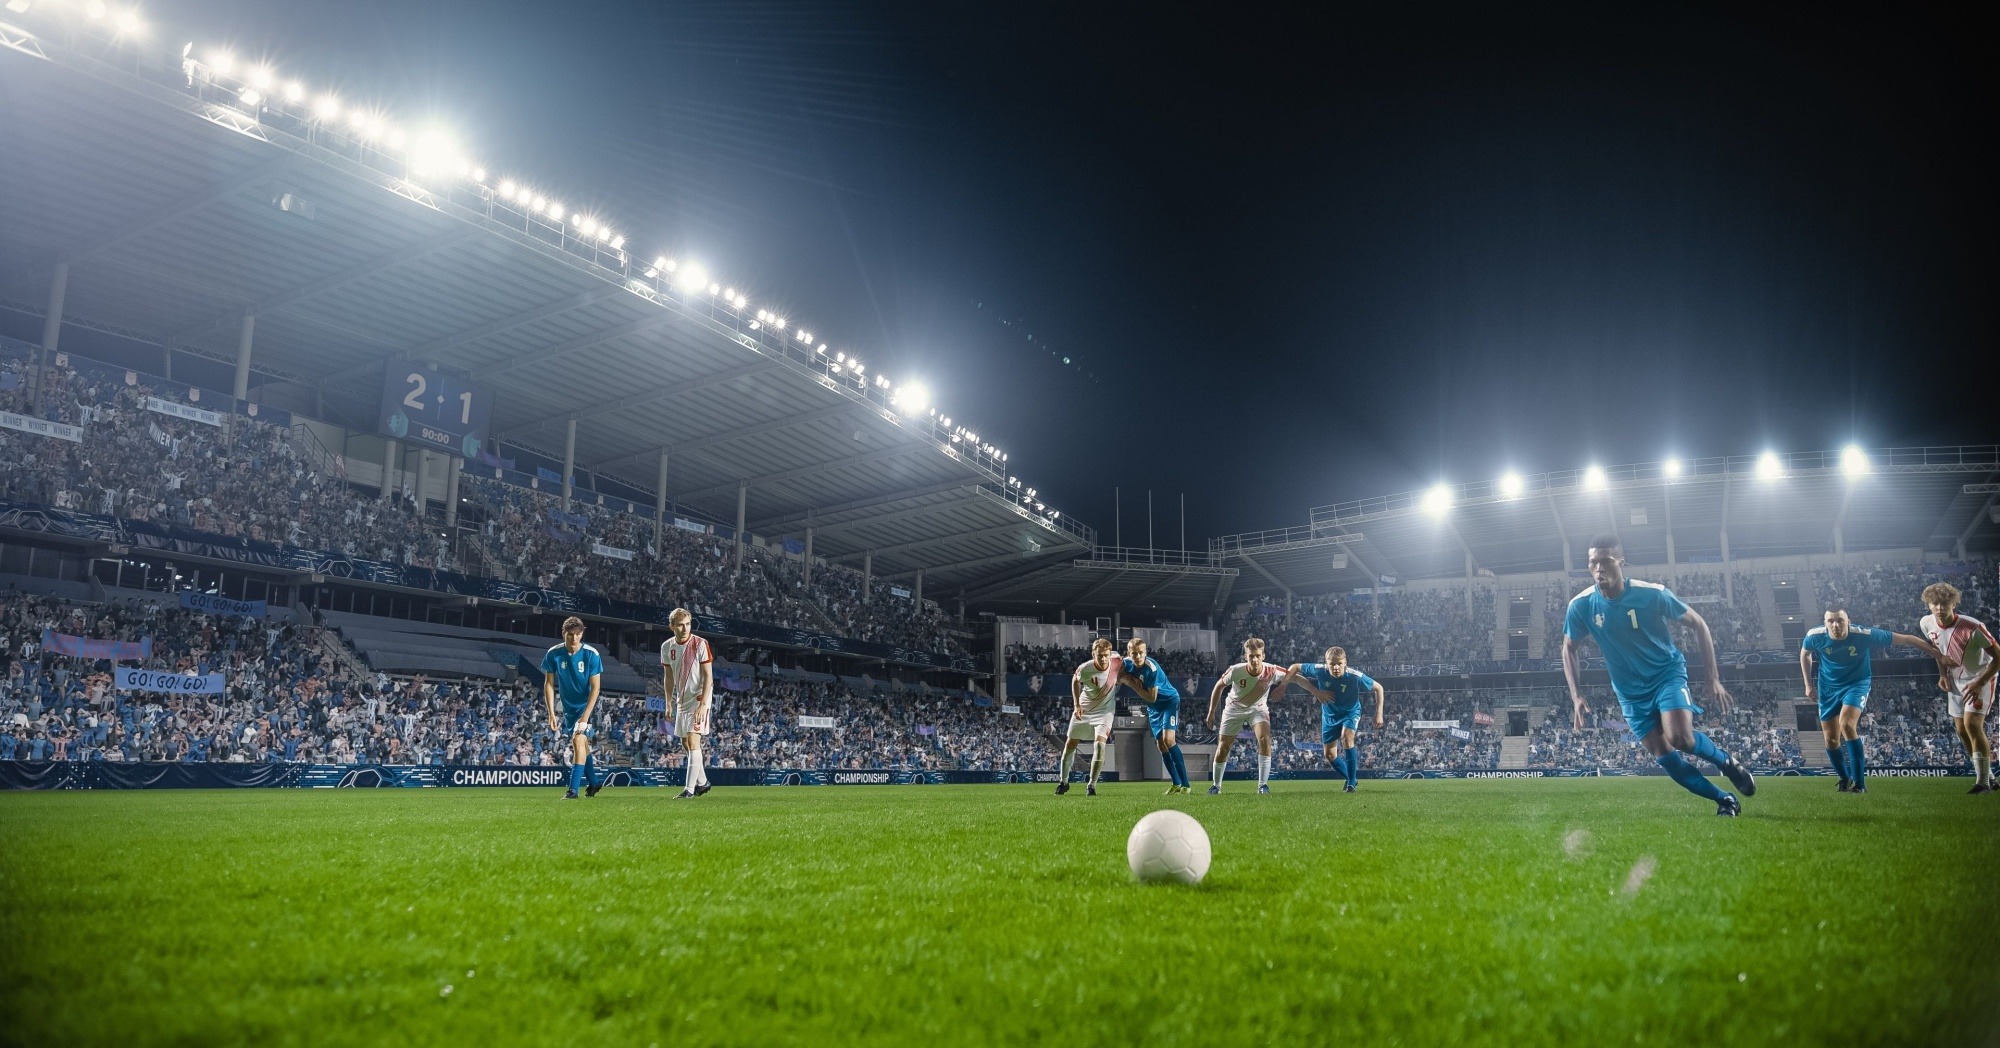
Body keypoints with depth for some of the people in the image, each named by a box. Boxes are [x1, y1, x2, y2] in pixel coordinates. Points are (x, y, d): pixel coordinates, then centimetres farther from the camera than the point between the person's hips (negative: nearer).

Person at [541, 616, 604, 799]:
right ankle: (593, 783, 29)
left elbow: (595, 687, -16)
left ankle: (573, 789, -18)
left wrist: (585, 715, -22)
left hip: (586, 705, -4)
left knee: (579, 740, -19)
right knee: (582, 745, 11)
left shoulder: (591, 654, -18)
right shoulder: (553, 654, -11)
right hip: (567, 706, 4)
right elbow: (549, 684, -3)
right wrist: (551, 713, -8)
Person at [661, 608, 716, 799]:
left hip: (699, 698, -7)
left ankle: (689, 788, -12)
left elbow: (708, 677, -15)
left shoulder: (700, 644, -14)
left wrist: (702, 705, -22)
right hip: (681, 699, 7)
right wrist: (669, 704, 10)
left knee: (693, 740, -14)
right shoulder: (667, 646, 3)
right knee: (685, 742, 13)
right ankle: (702, 782, 28)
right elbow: (669, 677, 13)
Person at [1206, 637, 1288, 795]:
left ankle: (1263, 784, -16)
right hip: (1234, 709, 0)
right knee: (1222, 748, 0)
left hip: (1258, 709, 0)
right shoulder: (1236, 671, -29)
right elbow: (1219, 686, -10)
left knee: (1264, 739, -25)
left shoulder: (1271, 671, -28)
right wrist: (1211, 712, -5)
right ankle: (1216, 785, 22)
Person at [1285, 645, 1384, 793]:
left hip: (1351, 712, -3)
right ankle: (1350, 778, 31)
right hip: (1330, 714, 3)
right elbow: (1295, 667, -15)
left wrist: (1379, 713, -17)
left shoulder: (1355, 676, -31)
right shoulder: (1319, 670, -28)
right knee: (1329, 754, 5)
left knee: (1347, 737, -31)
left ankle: (1351, 782, -22)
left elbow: (1378, 688, -15)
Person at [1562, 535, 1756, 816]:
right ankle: (1724, 800, 14)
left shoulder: (1653, 594, -21)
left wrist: (1713, 679, -8)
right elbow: (1570, 649, 1)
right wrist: (1576, 696, -7)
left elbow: (1697, 624, -6)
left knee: (1679, 737, -24)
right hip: (1631, 692, 3)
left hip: (1668, 673, -3)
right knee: (1664, 757, -3)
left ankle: (1728, 762, 7)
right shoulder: (1581, 605, -15)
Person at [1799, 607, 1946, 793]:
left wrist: (1938, 655, -16)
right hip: (1828, 687, 3)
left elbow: (1907, 639, -18)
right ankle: (1845, 779, 29)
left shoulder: (1864, 635, -27)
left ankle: (1859, 782, -20)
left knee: (1847, 725, -28)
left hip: (1856, 683, -3)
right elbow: (1804, 654, 5)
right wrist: (1808, 685, 6)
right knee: (1831, 740, 4)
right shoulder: (1814, 636, -19)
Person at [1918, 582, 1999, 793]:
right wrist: (1943, 674, 4)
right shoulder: (1927, 624, -11)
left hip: (1980, 679, -6)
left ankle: (1983, 781, -13)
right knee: (1962, 730, 7)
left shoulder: (1973, 628, -29)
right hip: (1955, 681, 6)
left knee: (1972, 723, -19)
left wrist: (1980, 683, -26)